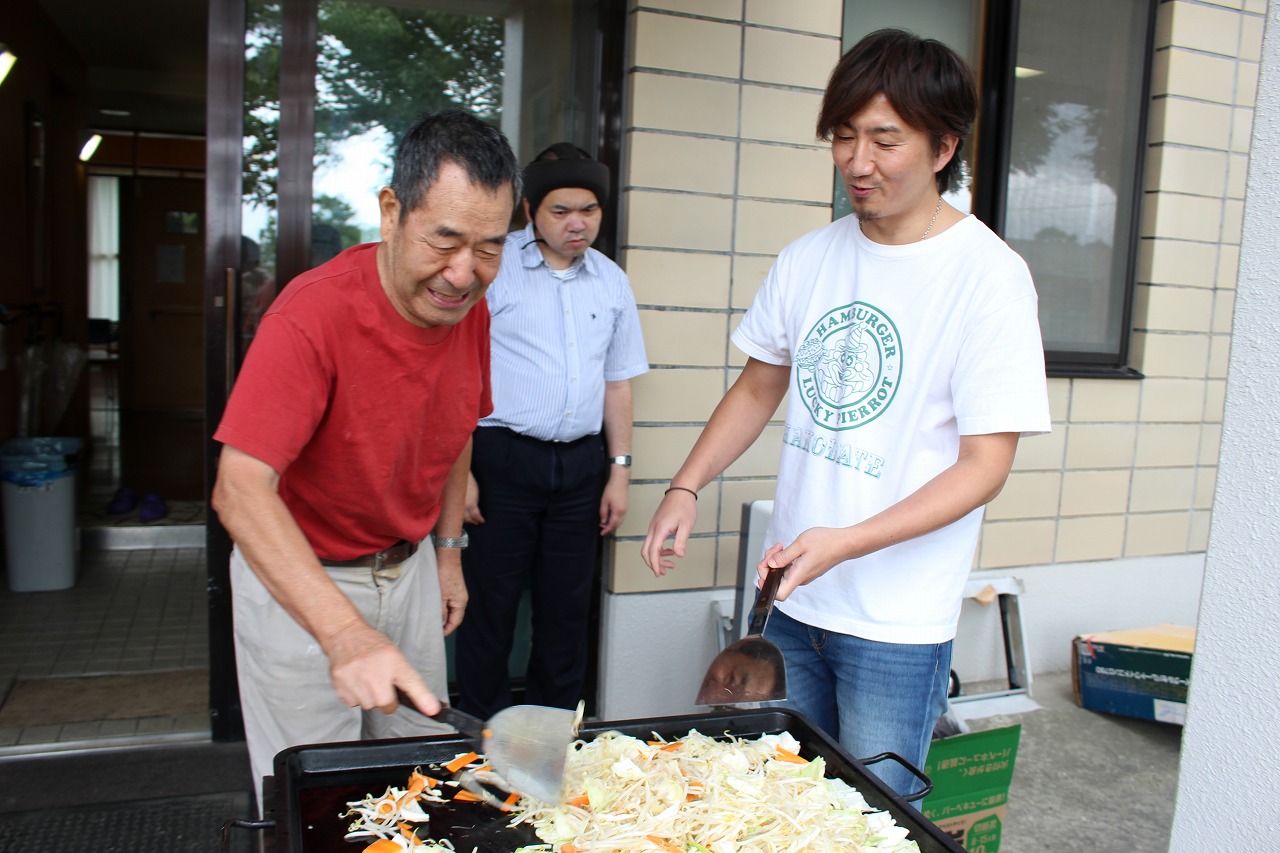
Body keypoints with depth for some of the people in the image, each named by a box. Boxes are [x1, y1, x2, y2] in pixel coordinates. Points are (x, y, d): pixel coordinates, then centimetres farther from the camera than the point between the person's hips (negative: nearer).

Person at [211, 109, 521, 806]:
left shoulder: (470, 310, -7)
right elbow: (240, 490, -35)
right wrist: (345, 633, -45)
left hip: (409, 565, 6)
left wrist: (447, 552, 11)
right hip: (298, 575, -5)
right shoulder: (312, 314, -28)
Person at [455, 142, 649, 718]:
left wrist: (619, 470, 10)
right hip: (505, 456, -4)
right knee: (491, 603, 3)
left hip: (581, 464, 4)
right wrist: (460, 471, -11)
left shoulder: (612, 281, 11)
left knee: (566, 606, 11)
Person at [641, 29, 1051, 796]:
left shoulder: (989, 276, -13)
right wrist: (686, 489, 0)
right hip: (793, 601, 5)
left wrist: (846, 543, -27)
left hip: (899, 625, -5)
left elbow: (985, 466, -16)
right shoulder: (810, 259, 3)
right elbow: (758, 388, 13)